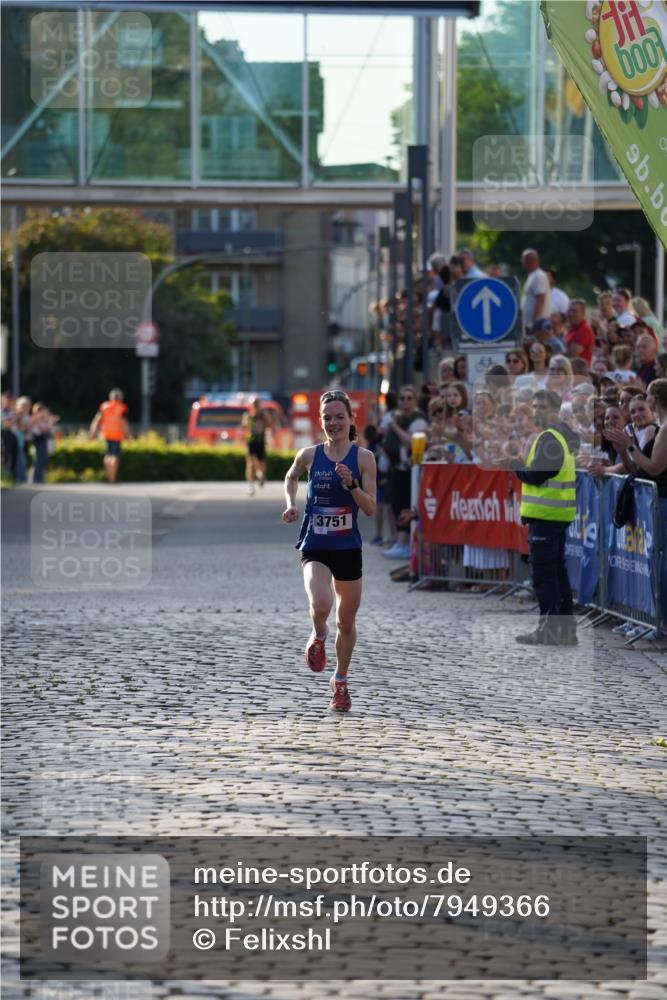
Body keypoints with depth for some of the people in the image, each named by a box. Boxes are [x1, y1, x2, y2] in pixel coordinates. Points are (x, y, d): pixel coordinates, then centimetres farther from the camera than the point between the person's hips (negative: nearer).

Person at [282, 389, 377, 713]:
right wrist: (290, 504, 5)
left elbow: (371, 509, -6)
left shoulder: (363, 458, -4)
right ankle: (318, 638, 9)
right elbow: (291, 477, 22)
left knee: (346, 622, 11)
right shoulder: (309, 455, -1)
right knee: (320, 605, -27)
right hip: (315, 547, -1)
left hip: (348, 548, 1)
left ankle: (340, 681, 34)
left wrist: (351, 484, -22)